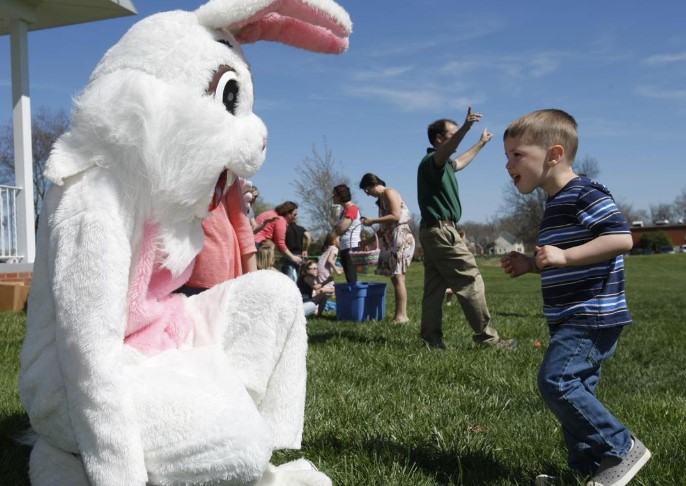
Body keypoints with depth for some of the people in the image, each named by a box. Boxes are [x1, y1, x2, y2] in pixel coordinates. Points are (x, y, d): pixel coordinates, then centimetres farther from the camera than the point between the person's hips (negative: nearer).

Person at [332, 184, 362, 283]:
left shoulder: (352, 209, -11)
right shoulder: (344, 210, 18)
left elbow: (341, 229, -19)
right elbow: (338, 230, 19)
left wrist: (336, 227, 1)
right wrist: (337, 228, -2)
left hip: (351, 248, -9)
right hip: (345, 248, 9)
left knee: (351, 278, -12)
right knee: (349, 278, 8)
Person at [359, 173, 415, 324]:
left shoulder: (389, 193, -7)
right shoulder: (382, 198, 21)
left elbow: (395, 216, -19)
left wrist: (373, 221, -16)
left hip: (401, 238, -10)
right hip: (391, 241, 10)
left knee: (398, 277, -13)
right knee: (395, 277, 6)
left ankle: (401, 315, -14)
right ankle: (400, 314, 7)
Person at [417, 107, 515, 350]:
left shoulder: (443, 164, 20)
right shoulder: (431, 161, -12)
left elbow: (459, 162, 42)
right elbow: (444, 152, -37)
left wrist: (481, 143, 53)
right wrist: (465, 128, -54)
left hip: (433, 231, 11)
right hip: (442, 230, -11)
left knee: (435, 286, 8)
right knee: (471, 281, -7)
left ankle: (431, 338, 9)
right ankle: (486, 337, -4)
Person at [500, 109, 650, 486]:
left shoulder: (585, 195, -13)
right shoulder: (557, 203, 19)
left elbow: (621, 238, -25)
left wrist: (563, 256, -27)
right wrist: (531, 265, 13)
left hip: (592, 315, -10)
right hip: (573, 319, 10)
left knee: (555, 380, -17)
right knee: (575, 390, 12)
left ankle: (621, 449, -2)